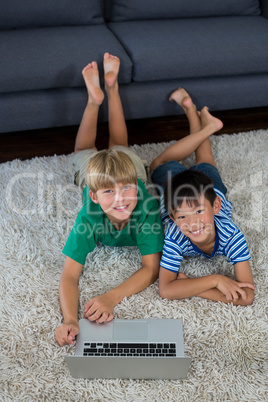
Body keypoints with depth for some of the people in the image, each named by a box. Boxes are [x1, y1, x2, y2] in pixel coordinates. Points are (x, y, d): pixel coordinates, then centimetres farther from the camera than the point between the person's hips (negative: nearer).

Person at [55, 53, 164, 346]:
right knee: (84, 153, 33)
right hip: (91, 170, -1)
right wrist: (70, 320, -63)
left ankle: (111, 87, 45)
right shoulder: (88, 218, -46)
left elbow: (151, 269, -43)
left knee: (120, 147, 34)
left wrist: (112, 297, -59)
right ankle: (95, 98, 42)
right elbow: (69, 275, -45)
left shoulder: (148, 208, -46)